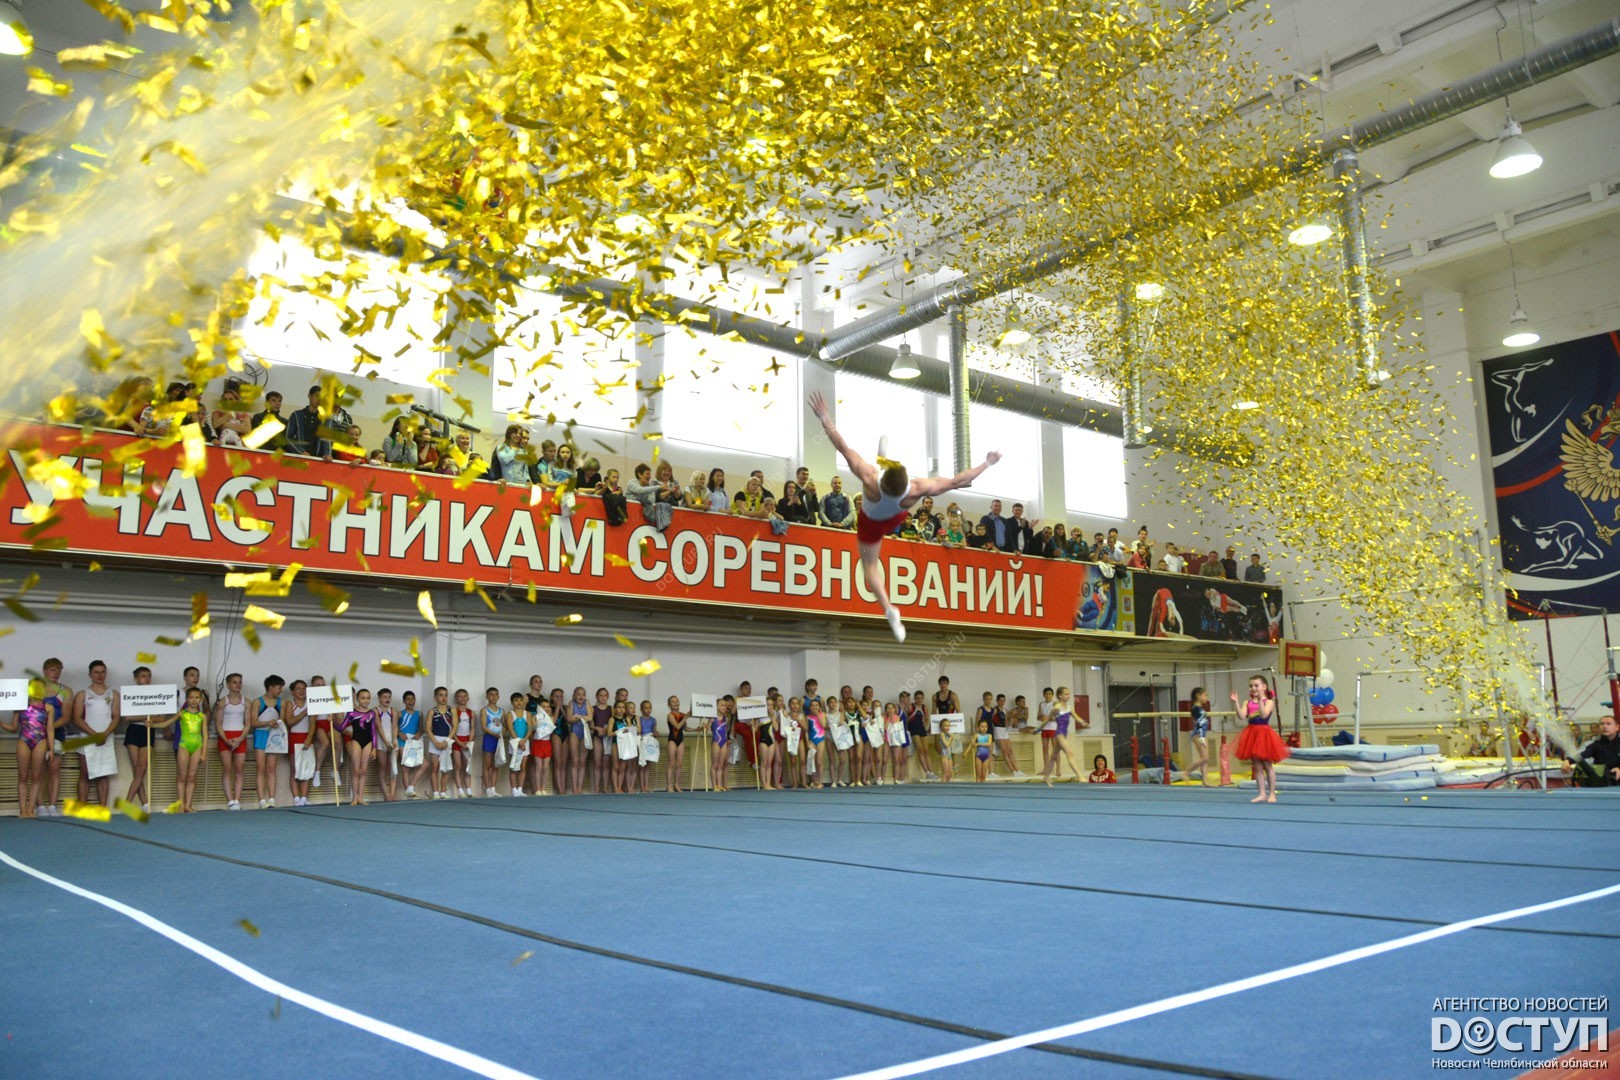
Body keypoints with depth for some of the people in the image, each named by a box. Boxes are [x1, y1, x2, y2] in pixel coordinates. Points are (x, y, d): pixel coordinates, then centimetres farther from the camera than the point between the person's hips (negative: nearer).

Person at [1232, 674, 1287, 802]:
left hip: (1264, 733, -4)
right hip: (1252, 734, 5)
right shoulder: (1248, 703, 7)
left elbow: (1264, 715, -23)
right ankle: (1262, 794, 13)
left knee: (1267, 765, 4)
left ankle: (1272, 794, 13)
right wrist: (1236, 702, -17)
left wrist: (1260, 700, -28)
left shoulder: (1269, 702, -5)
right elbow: (1242, 716, -8)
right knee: (1257, 766, 7)